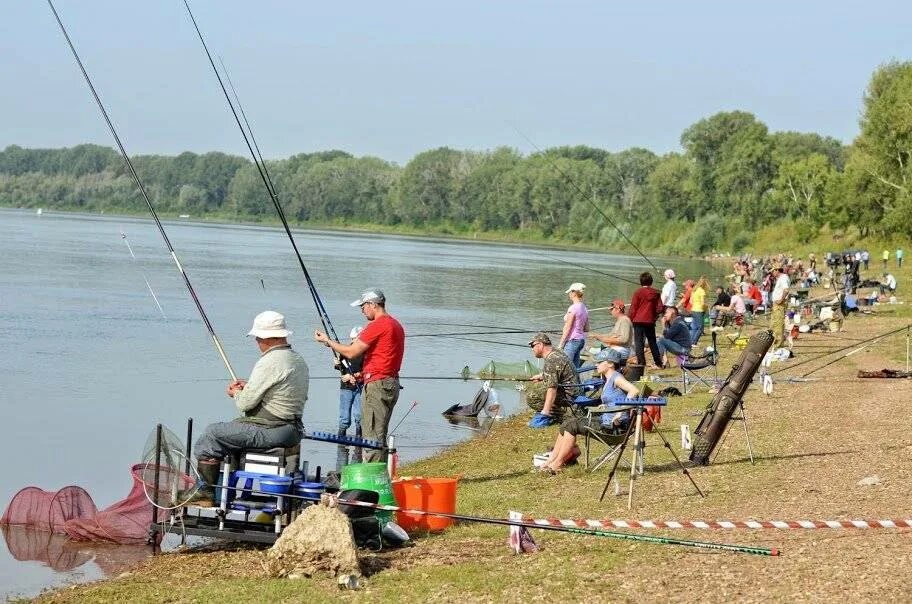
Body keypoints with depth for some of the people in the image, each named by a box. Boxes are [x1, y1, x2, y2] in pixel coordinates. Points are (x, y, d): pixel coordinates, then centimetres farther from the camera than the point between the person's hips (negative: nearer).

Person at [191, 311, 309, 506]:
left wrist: (237, 393, 7)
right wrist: (249, 386, 17)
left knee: (211, 435, 0)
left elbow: (245, 403, -16)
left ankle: (207, 493, 5)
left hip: (270, 431, -10)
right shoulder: (300, 361, 11)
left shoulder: (269, 363, -18)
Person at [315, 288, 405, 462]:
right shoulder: (395, 324, 17)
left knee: (372, 437, -9)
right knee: (378, 436, 13)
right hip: (391, 384, 10)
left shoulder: (377, 325, -14)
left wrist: (327, 341, 0)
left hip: (377, 385, -10)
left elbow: (351, 353, -13)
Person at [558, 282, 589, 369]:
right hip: (581, 339, 9)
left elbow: (567, 328, -13)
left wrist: (560, 345, -9)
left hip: (572, 340, -9)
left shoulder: (573, 308, -14)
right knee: (575, 367, 9)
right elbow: (586, 328, 17)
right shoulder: (584, 308, 11)